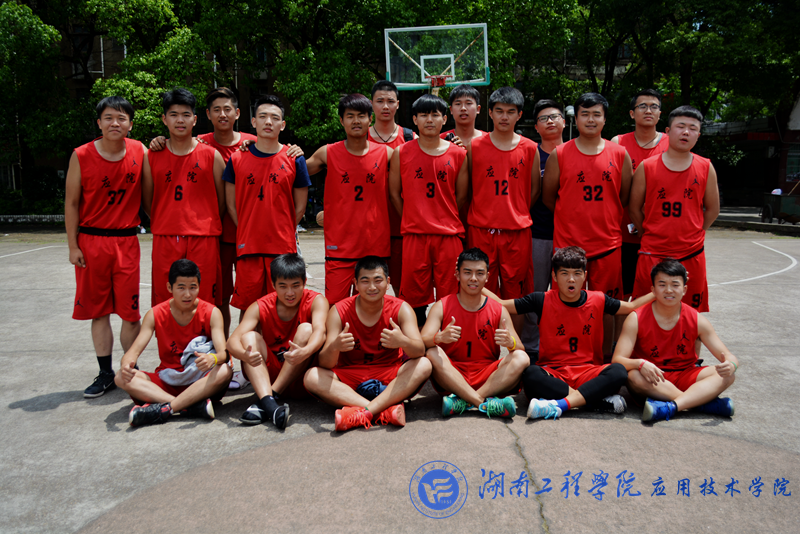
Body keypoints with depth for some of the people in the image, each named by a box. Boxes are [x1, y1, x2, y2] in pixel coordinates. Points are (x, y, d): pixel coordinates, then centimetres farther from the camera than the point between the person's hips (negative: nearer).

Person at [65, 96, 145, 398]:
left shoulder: (140, 152, 1)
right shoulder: (81, 156, -3)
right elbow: (71, 203, 1)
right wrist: (73, 245, -2)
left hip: (126, 241, 0)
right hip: (91, 241, 0)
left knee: (130, 311, 2)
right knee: (98, 311, 7)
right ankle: (105, 374, 19)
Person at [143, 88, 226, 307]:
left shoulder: (212, 156, 3)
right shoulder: (151, 157, 7)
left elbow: (222, 201, 7)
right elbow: (148, 201, 13)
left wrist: (207, 225, 9)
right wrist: (165, 224, 10)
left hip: (203, 239, -1)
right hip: (164, 239, 2)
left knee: (204, 302, 1)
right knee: (164, 303, 4)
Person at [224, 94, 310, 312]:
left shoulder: (295, 160, 3)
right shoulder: (237, 159, 5)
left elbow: (300, 207, 7)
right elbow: (231, 205, 9)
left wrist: (282, 234, 5)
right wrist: (246, 234, 4)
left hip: (283, 248, 0)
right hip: (247, 247, 1)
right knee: (247, 306, 5)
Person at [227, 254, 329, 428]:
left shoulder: (316, 301, -8)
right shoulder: (260, 307, -4)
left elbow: (319, 332, -29)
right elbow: (233, 341, -19)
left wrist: (305, 352, -51)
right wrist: (245, 355, -43)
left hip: (301, 378, -2)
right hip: (269, 374, 2)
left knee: (306, 329, -24)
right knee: (249, 336, -21)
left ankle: (269, 397, -29)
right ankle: (268, 402, -42)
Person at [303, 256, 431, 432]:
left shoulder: (401, 309, -7)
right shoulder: (339, 311, -8)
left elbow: (420, 350, -21)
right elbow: (325, 364, -16)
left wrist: (403, 342, -45)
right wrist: (334, 347, -41)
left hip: (390, 379, 0)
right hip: (350, 378, 0)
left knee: (424, 365, -27)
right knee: (312, 377, -26)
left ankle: (363, 412, -36)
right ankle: (387, 410, -35)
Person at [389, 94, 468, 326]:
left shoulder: (458, 154, 5)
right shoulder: (401, 153, 3)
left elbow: (461, 196, 10)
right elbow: (394, 193, 8)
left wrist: (445, 221, 7)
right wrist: (412, 222, 7)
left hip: (449, 235, 1)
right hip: (414, 236, 0)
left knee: (450, 296, 4)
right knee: (414, 295, 4)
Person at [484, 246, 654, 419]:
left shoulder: (598, 300, 7)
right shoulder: (542, 301, 1)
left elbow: (632, 306, 25)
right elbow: (500, 305, 6)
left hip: (588, 371, 2)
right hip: (552, 373, -1)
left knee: (618, 371, -30)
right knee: (530, 374, -36)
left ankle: (559, 405, -37)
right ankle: (599, 401, -31)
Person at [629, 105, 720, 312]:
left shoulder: (706, 168, 4)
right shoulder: (646, 167, -2)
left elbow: (712, 210, 12)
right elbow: (635, 209, 6)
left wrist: (692, 235, 10)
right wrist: (650, 236, 9)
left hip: (692, 254, 2)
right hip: (652, 254, -2)